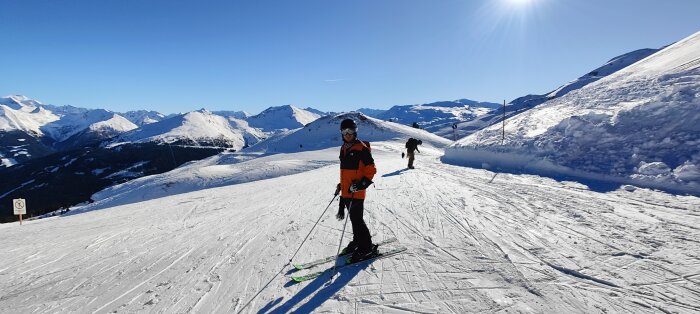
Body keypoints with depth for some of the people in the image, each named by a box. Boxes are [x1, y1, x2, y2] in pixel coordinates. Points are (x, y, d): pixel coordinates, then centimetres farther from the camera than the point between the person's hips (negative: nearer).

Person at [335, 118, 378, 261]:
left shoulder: (361, 148, -11)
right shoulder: (344, 148, 13)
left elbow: (371, 170, -11)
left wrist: (362, 184, -20)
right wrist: (341, 184, 21)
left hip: (357, 191, -8)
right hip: (346, 190, 8)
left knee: (357, 218, -5)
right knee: (353, 217, 16)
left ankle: (367, 247, 8)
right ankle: (357, 240, 31)